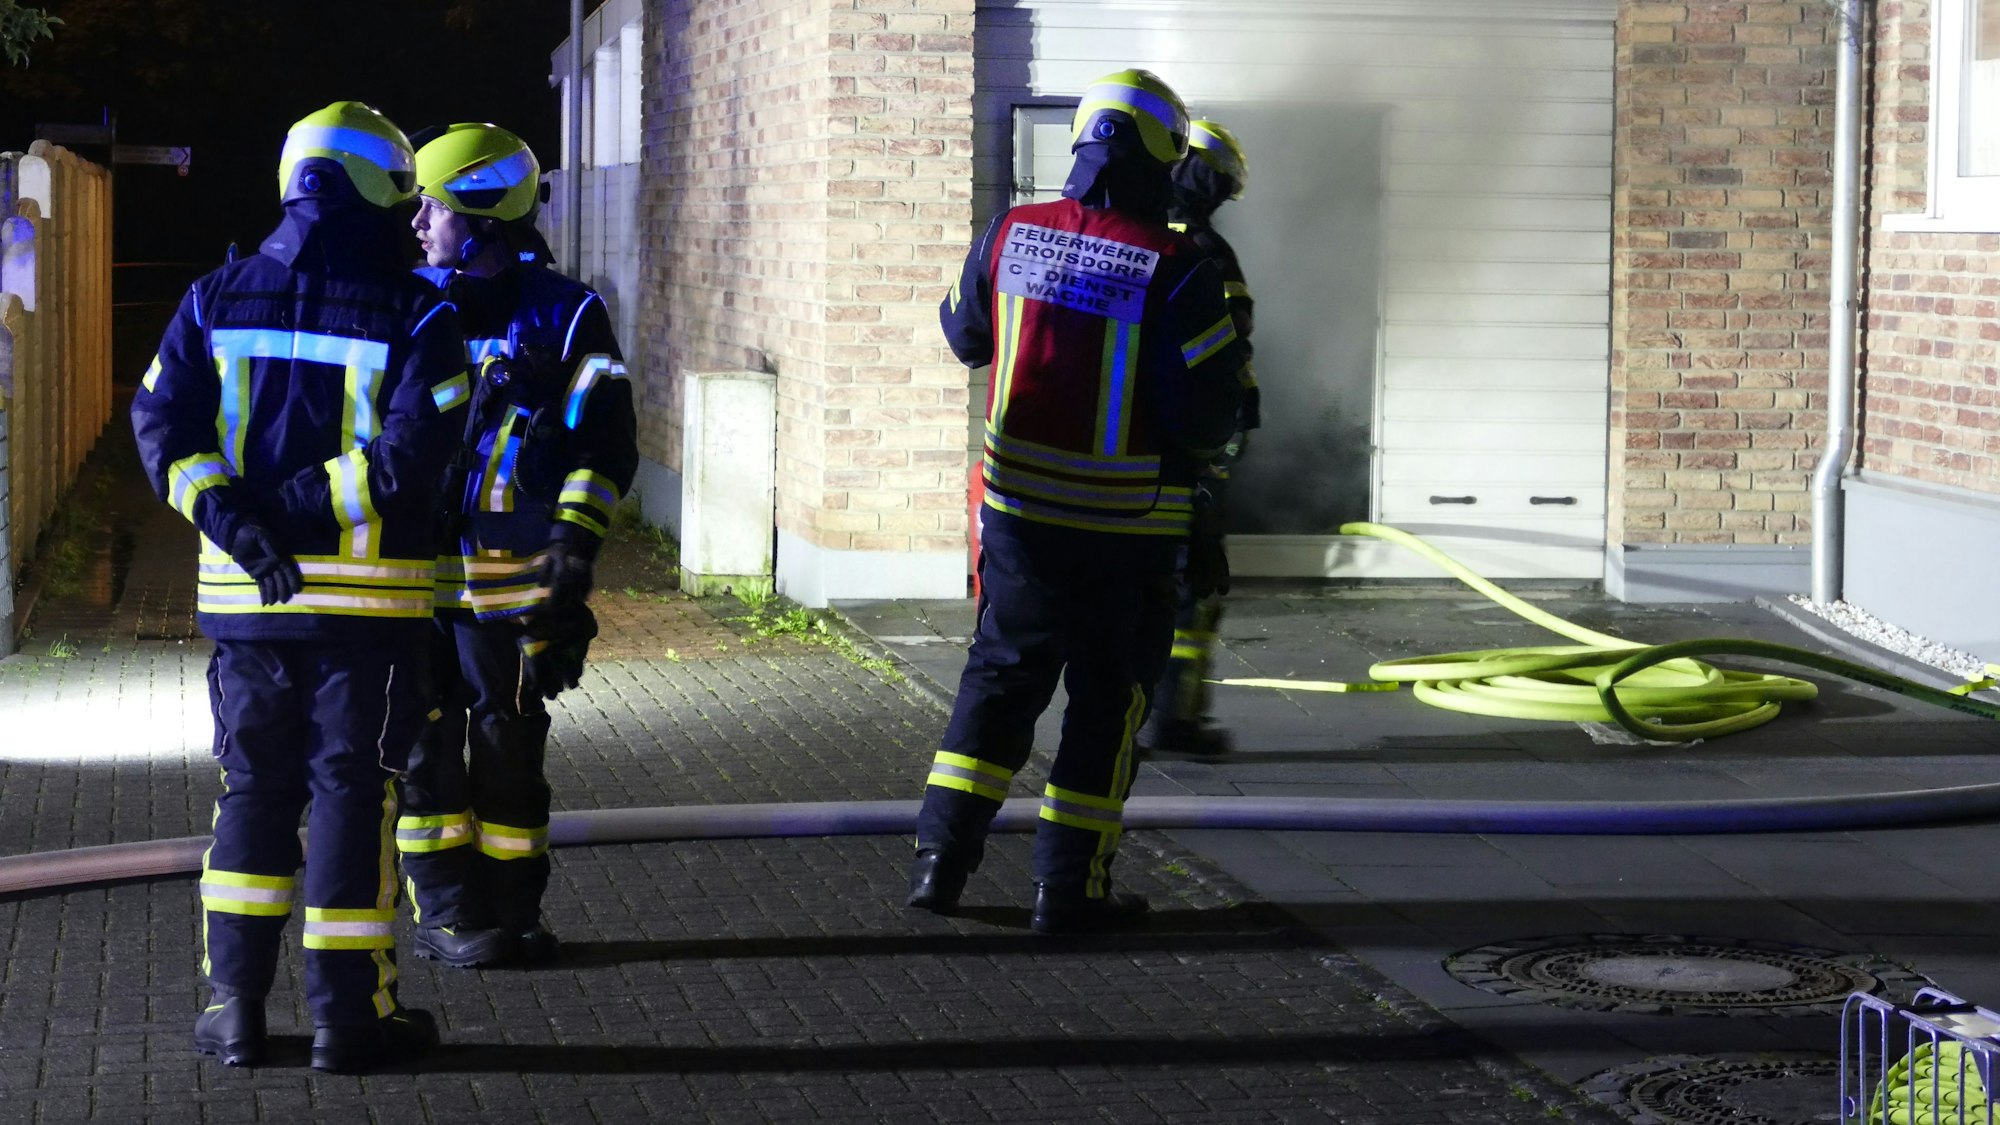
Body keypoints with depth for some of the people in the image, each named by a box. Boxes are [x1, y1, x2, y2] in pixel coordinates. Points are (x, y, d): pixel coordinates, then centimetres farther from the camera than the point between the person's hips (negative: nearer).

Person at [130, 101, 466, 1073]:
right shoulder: (414, 315, -6)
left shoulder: (216, 300, 6)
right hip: (367, 600, -3)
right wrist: (303, 508, -12)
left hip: (245, 594, 3)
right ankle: (349, 1013, 7)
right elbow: (410, 456, -17)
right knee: (352, 793, 4)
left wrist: (230, 516, -10)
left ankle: (234, 1006, 14)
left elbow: (163, 424, -3)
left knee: (252, 789, 13)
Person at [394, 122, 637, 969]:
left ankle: (511, 911, 15)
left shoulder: (563, 317, 0)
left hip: (516, 576, -2)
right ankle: (446, 911, 9)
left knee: (511, 746, 5)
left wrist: (573, 543, -10)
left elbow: (605, 443, 0)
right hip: (414, 569, 2)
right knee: (429, 744, 1)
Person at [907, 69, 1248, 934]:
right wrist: (1213, 426, 6)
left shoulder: (1008, 237, -3)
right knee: (1108, 698, 9)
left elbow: (965, 337, 15)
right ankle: (1069, 887, 11)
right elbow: (1208, 415, -16)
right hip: (1128, 529, -4)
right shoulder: (1176, 271, -16)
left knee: (1001, 672, 18)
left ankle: (942, 855, 14)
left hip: (1019, 509, 4)